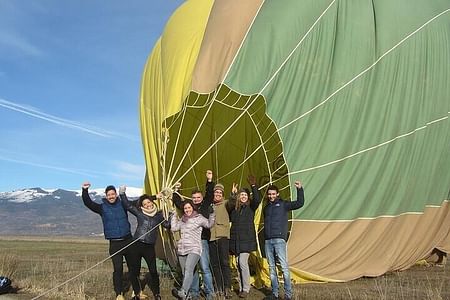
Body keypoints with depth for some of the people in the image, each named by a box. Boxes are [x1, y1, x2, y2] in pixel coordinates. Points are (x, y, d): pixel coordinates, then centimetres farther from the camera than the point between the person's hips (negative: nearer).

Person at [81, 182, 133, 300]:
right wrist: (85, 190, -24)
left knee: (133, 266, 10)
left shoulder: (122, 204, 3)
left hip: (128, 240, 2)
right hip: (114, 243, -2)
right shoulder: (102, 207, -2)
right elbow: (88, 203, -11)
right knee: (118, 268, -7)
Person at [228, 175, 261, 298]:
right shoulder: (234, 208, 10)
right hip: (235, 240, 4)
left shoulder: (250, 207, 1)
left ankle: (246, 289, 0)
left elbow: (257, 200, -15)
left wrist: (253, 186, -21)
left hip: (246, 240, -4)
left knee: (242, 263, -11)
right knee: (239, 264, 8)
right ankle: (241, 288, 19)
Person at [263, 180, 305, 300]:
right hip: (267, 241, 5)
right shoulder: (266, 207, 20)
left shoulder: (283, 204, 5)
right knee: (271, 267, 7)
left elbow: (299, 203, -6)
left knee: (284, 266, -10)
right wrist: (264, 239, 15)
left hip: (279, 239, -5)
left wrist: (299, 189, -18)